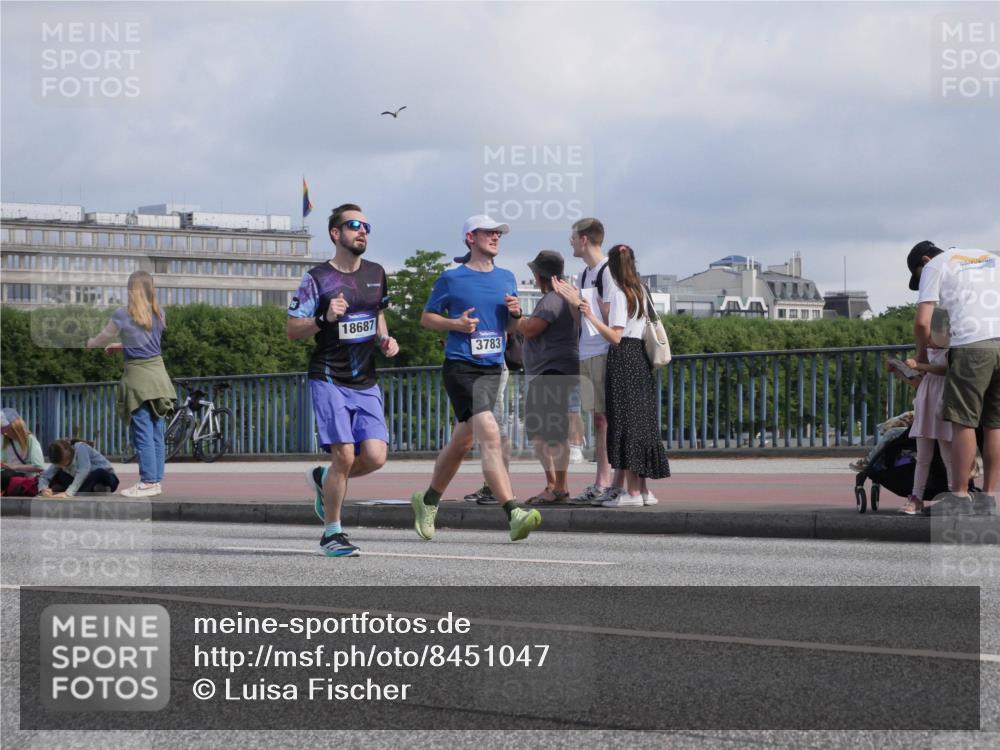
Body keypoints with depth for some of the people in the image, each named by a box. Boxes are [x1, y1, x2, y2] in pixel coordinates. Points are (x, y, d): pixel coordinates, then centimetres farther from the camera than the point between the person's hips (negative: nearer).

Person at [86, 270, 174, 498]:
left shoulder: (122, 315, -8)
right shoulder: (159, 314, 7)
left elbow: (103, 338, 9)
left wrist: (89, 343, 31)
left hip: (138, 376, -5)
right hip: (158, 373, 5)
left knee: (143, 433, -3)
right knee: (157, 432, 8)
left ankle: (148, 483, -2)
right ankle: (157, 480, 12)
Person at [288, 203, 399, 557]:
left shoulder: (376, 274, 11)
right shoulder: (317, 278, -5)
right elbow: (292, 329, -4)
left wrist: (384, 339, 8)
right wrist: (324, 319, -21)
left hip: (366, 383, 5)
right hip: (329, 380, -5)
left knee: (375, 456, -9)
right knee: (345, 455, -14)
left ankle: (324, 480, 23)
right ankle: (332, 534, 3)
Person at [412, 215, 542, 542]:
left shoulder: (506, 279, 15)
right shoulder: (452, 278, 0)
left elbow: (511, 330, 22)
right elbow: (426, 318, 7)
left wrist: (515, 314, -1)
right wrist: (456, 324, -11)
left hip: (492, 368, 6)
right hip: (460, 366, -6)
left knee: (462, 441, 13)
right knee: (489, 434, -20)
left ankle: (428, 501, 33)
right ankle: (513, 513, -28)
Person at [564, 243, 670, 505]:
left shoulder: (619, 294, -11)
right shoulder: (640, 291, 14)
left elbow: (615, 336, -16)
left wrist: (592, 317, -19)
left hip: (623, 361, -9)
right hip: (640, 359, 9)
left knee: (625, 424, -8)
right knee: (640, 424, 11)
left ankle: (632, 492, -10)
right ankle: (643, 489, 14)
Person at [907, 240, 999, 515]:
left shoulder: (934, 266, 13)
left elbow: (922, 322, 3)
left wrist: (922, 353, 20)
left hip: (972, 343, -5)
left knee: (963, 422, -1)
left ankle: (959, 497, -1)